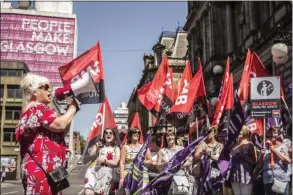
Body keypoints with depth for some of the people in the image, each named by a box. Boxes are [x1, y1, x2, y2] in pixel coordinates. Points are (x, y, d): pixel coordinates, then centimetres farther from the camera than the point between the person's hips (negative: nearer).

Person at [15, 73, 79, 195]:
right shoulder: (38, 109, -11)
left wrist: (69, 111, 10)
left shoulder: (34, 110, 23)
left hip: (38, 169, 11)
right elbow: (60, 125, -23)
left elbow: (60, 133, 23)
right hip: (43, 169, -11)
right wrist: (73, 107, -6)